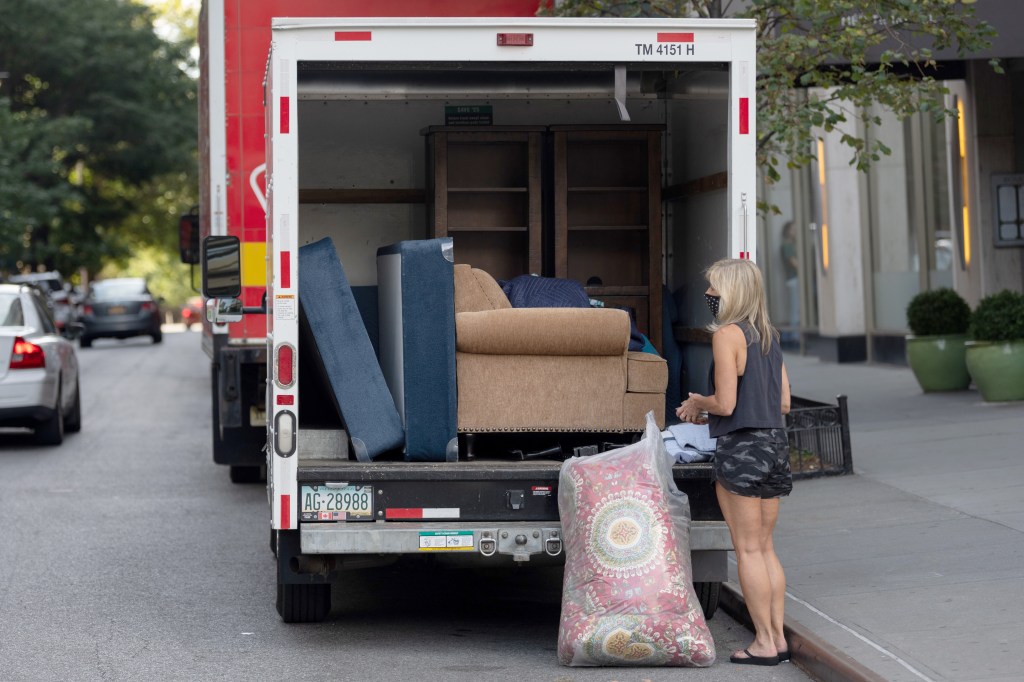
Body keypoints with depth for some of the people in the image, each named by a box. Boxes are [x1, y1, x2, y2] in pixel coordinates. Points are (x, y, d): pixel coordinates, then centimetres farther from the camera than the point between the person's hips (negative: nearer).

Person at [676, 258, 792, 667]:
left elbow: (725, 403, -18)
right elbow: (783, 402, 14)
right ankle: (777, 637, 15)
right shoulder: (768, 336, 12)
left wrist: (697, 403, 4)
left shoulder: (727, 334, -12)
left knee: (747, 549, -1)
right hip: (774, 443, 8)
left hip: (741, 448, -8)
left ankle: (763, 643, 2)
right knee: (764, 547, 14)